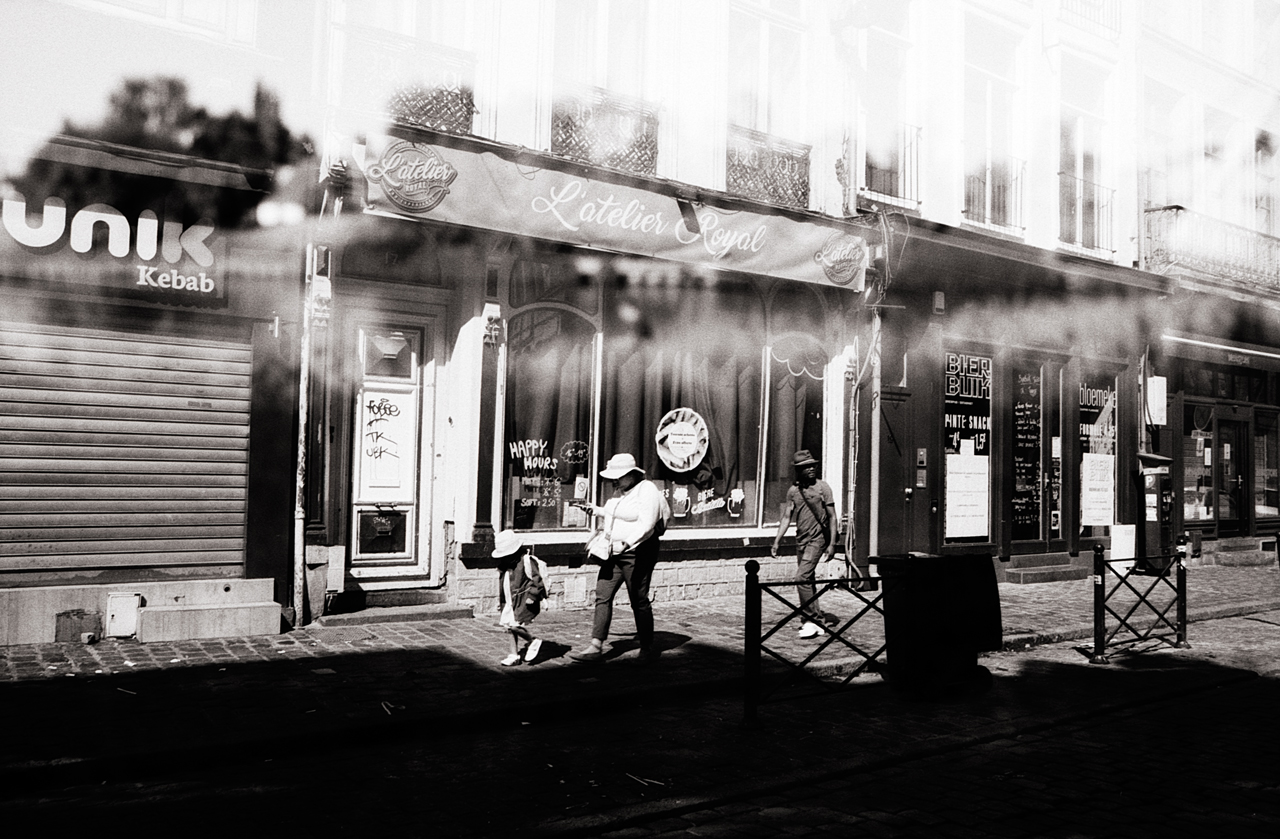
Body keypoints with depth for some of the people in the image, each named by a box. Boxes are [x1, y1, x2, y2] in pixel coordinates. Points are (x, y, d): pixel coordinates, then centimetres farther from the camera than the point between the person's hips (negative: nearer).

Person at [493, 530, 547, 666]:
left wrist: (532, 596, -18)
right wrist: (501, 600, 20)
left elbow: (537, 579, -15)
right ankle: (515, 655, 18)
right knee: (510, 625, 7)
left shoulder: (527, 560, -15)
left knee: (515, 625, -17)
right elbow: (502, 582, 21)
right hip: (511, 601, 8)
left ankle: (534, 642, 7)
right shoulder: (504, 564, 9)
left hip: (525, 600, -8)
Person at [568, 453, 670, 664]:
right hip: (614, 552, 8)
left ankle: (648, 647, 17)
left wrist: (625, 544, -35)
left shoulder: (647, 491, -15)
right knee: (602, 596, 2)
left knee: (639, 601, 1)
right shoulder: (620, 490, 12)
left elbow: (646, 525, -25)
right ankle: (596, 647, 4)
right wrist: (595, 510, 24)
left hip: (637, 553, -8)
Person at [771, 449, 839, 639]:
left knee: (802, 578, -16)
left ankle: (812, 619, -8)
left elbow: (832, 517, -5)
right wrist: (776, 542, 2)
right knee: (806, 580, 10)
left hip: (817, 539, -6)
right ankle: (818, 619, 21)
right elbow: (786, 517, 9)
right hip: (801, 539, 6)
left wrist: (832, 544, -10)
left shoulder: (822, 487, -6)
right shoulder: (793, 490, 6)